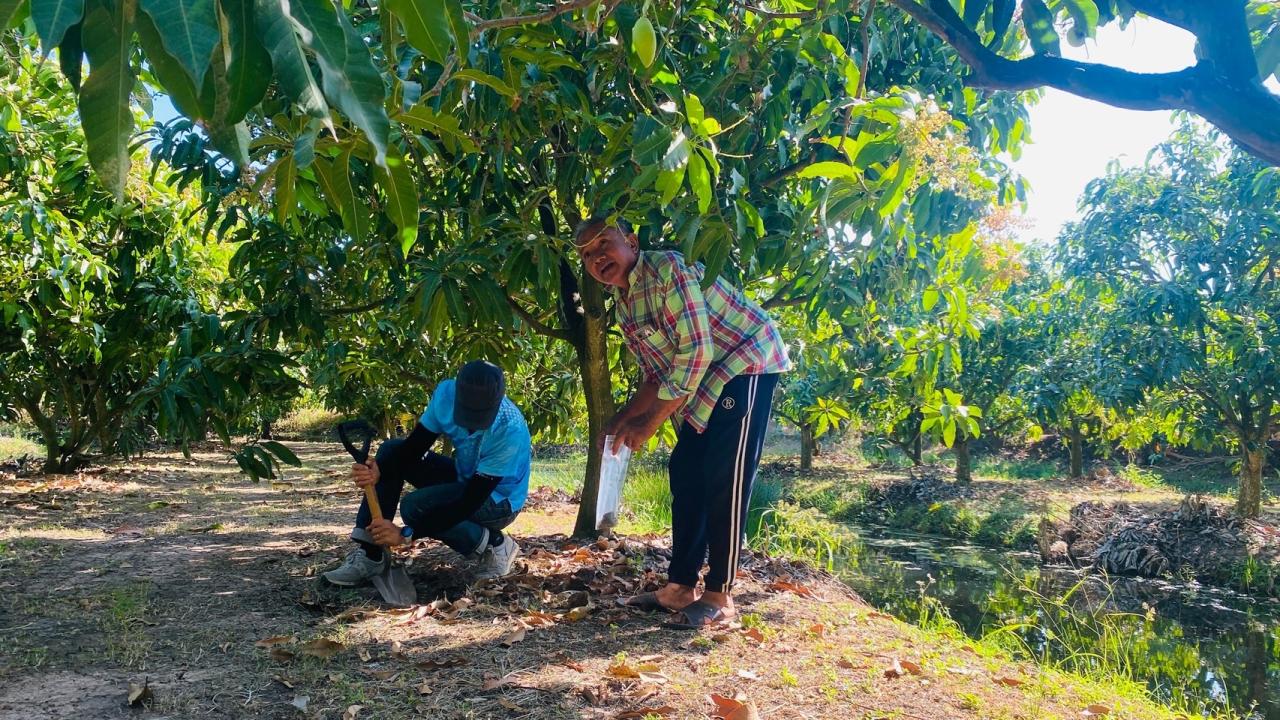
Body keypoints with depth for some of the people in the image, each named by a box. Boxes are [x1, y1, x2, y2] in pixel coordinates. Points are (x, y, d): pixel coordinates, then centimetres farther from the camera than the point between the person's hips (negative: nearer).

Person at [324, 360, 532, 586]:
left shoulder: (511, 431, -35)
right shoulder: (446, 393, -19)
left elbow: (470, 501, -33)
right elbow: (415, 445, -12)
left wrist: (406, 534, -33)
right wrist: (377, 470, -34)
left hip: (499, 501, -6)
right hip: (464, 478, 6)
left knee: (415, 507, -27)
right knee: (391, 450, -9)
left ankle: (494, 547, -7)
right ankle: (368, 555, -7)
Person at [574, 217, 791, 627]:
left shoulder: (667, 269, -20)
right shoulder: (624, 304, 7)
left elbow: (696, 352, -25)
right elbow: (658, 375, 13)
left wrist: (650, 423, -21)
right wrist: (623, 419, -2)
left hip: (747, 362, -9)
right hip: (706, 380, 9)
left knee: (725, 479, -12)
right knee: (685, 471, 6)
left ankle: (720, 597, -3)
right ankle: (680, 586, 13)